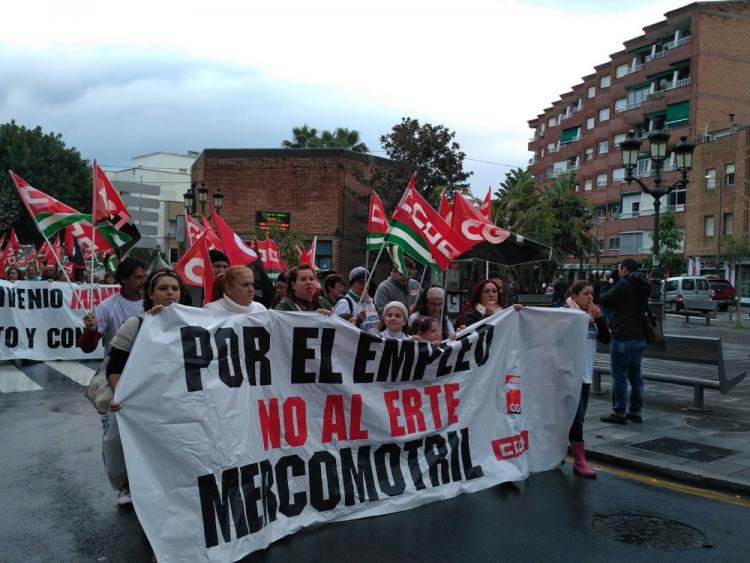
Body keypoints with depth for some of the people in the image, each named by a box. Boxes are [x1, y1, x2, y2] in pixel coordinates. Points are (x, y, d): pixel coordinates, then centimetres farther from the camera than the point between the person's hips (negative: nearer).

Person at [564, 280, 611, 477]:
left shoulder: (592, 317, 11)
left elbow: (606, 339, 5)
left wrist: (599, 318, -8)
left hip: (586, 373, 8)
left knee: (578, 417, 11)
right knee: (577, 416, -8)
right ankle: (580, 460, -2)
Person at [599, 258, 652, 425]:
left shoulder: (623, 284, -13)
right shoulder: (642, 287, 13)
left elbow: (605, 300, -10)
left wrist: (603, 291, 12)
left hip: (623, 338, -8)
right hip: (639, 338, 8)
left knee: (619, 376, -2)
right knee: (635, 375, 14)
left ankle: (619, 413, 3)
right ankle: (636, 411, 20)